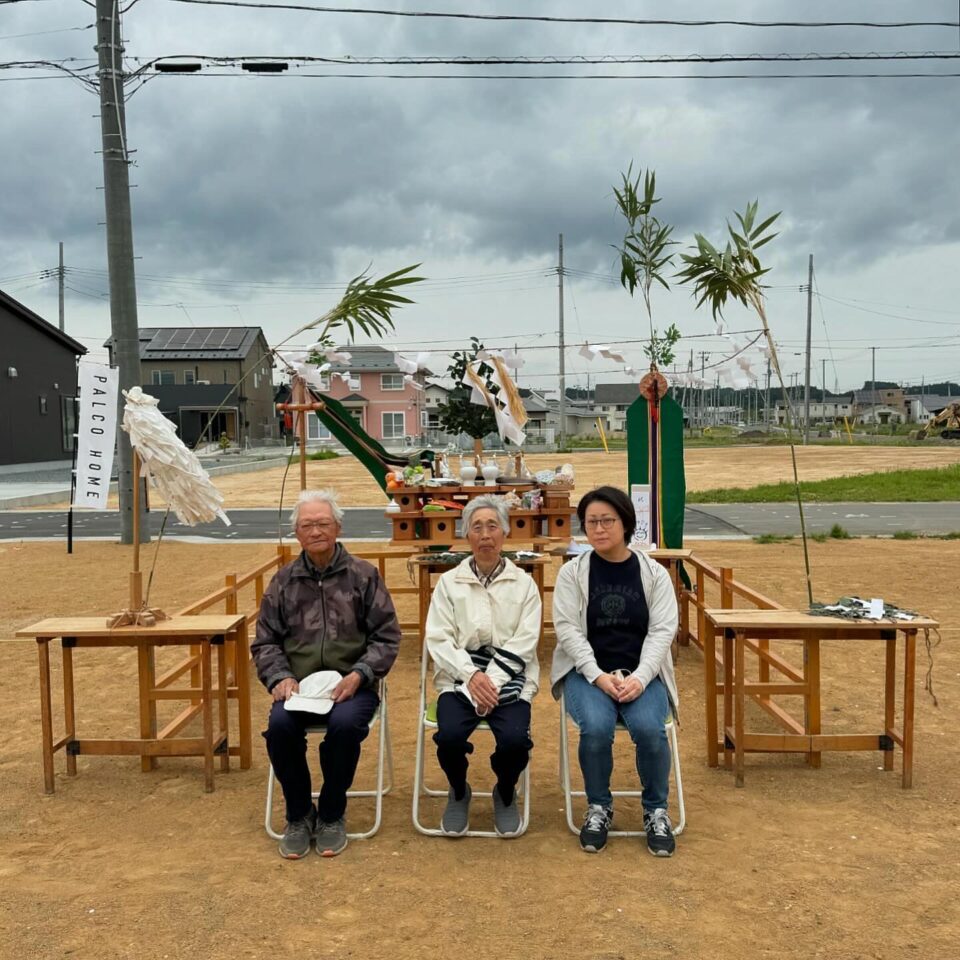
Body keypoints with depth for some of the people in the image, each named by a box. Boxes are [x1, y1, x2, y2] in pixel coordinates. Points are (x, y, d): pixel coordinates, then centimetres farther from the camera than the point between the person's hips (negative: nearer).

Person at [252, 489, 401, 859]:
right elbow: (265, 641, 11)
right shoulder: (283, 581, 10)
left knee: (345, 724, -33)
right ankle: (298, 815, -3)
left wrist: (359, 675, -13)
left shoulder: (363, 575, 3)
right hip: (299, 684, 2)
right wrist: (280, 677, -7)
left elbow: (386, 636, 2)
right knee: (279, 725, -28)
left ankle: (331, 816, -6)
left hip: (350, 683, -2)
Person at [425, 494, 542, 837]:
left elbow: (523, 643, -2)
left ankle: (505, 794, 10)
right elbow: (438, 639, -1)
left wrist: (491, 683, -16)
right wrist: (472, 676, -16)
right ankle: (458, 793, 9)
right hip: (459, 679, 1)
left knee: (515, 739, -27)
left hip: (509, 680, 0)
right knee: (450, 735, -27)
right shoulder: (449, 581, 7)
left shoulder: (523, 583, 6)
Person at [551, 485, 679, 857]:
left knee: (649, 728, -28)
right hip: (588, 672, 0)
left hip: (642, 674, 1)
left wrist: (638, 678, -17)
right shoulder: (572, 572, 2)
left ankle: (656, 810, 0)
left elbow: (662, 631, -2)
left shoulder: (654, 573, 4)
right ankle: (599, 807, -1)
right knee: (596, 728, -29)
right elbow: (568, 630, -5)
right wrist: (598, 676, -17)